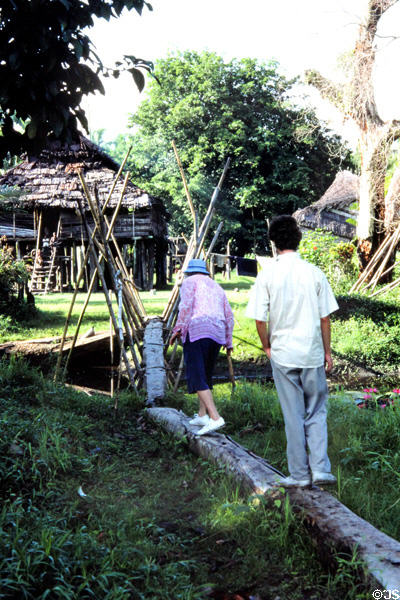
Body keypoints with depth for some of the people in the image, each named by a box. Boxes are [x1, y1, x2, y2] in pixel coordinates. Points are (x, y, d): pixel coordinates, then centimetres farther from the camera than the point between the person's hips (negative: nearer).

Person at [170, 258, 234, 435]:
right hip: (217, 333, 7)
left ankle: (215, 418, -22)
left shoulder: (189, 282, 9)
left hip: (196, 331, -7)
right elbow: (228, 315, 22)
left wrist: (178, 329, -7)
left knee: (197, 377, -10)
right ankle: (202, 415, 19)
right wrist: (228, 341, 28)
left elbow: (186, 305, -9)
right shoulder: (216, 287, 26)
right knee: (206, 375, 19)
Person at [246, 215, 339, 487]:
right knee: (316, 412, 14)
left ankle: (299, 474, 15)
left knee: (293, 415, 8)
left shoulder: (267, 274, -7)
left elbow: (259, 319, -6)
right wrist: (327, 351, 9)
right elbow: (325, 317, -1)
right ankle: (321, 469, 10)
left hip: (282, 355, 0)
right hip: (312, 353, 1)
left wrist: (267, 347, 10)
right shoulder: (314, 273, -4)